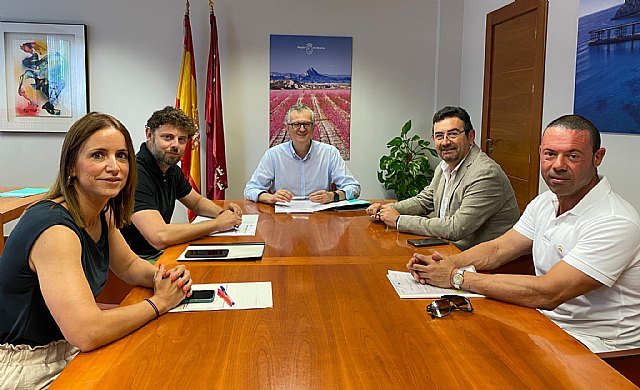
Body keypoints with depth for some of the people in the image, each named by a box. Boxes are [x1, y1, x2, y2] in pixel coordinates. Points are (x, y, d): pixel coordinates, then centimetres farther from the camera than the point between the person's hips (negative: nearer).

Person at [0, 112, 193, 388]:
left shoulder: (103, 214, -3)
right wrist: (159, 302, -22)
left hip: (64, 344, 8)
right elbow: (86, 333, -35)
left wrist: (163, 277, -9)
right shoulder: (54, 228, -29)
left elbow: (129, 265, 13)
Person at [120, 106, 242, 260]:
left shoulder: (172, 170, 5)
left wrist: (222, 212, -1)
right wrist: (218, 223, -23)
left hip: (161, 253, 8)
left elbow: (197, 201, 22)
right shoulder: (135, 173, -24)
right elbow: (160, 237, -32)